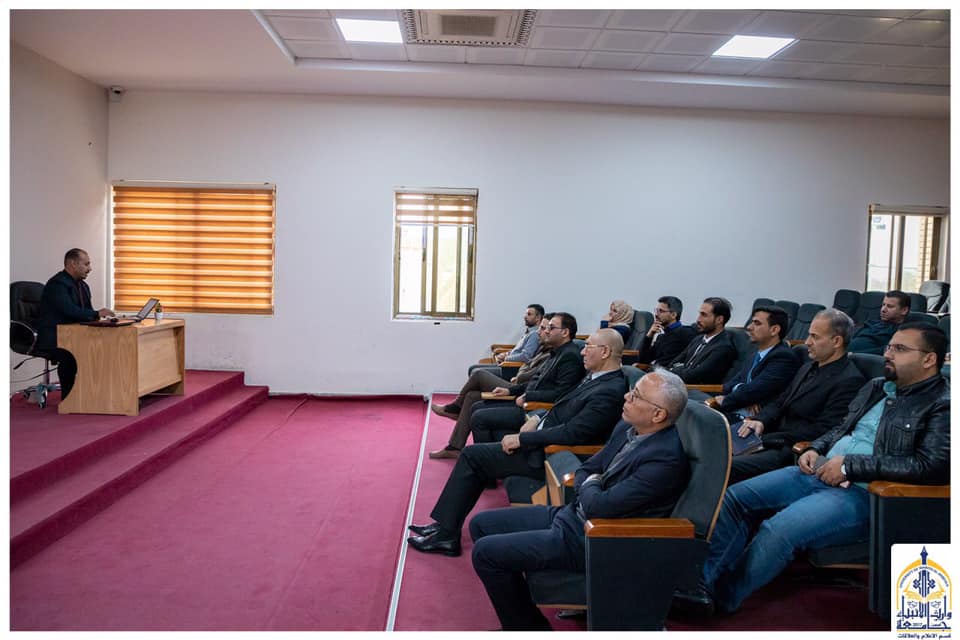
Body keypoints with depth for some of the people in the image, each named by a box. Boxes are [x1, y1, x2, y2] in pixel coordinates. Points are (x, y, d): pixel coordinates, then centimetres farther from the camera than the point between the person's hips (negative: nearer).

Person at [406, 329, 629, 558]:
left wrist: (521, 439, -21)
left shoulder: (610, 391, -22)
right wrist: (537, 418, 2)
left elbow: (572, 433, -27)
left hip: (547, 456, -10)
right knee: (474, 455, 8)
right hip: (543, 440, 10)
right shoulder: (596, 378, 8)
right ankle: (445, 526, 13)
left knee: (472, 455, -6)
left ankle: (446, 534, 2)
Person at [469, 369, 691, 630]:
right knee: (481, 524, 9)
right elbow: (585, 470, 15)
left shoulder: (666, 458, -25)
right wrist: (592, 488, -5)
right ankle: (519, 618, 18)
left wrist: (590, 486, -4)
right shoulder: (627, 429, 3)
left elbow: (600, 507, -24)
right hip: (574, 514, 9)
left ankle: (530, 627, 8)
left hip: (593, 541, -9)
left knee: (486, 552, -13)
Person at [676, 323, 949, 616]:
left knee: (778, 529, -29)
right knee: (735, 497, -6)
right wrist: (815, 449, 5)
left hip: (862, 492, -8)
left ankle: (720, 597, -11)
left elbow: (934, 466, -18)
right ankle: (703, 581, -6)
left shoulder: (942, 405, -6)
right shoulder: (875, 387, 18)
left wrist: (850, 465, -18)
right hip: (819, 472, 8)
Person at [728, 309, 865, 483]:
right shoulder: (809, 368, 18)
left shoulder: (850, 381, -10)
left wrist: (765, 439, -18)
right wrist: (761, 421, -4)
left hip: (795, 452, -8)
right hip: (775, 440, 9)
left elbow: (822, 430, -16)